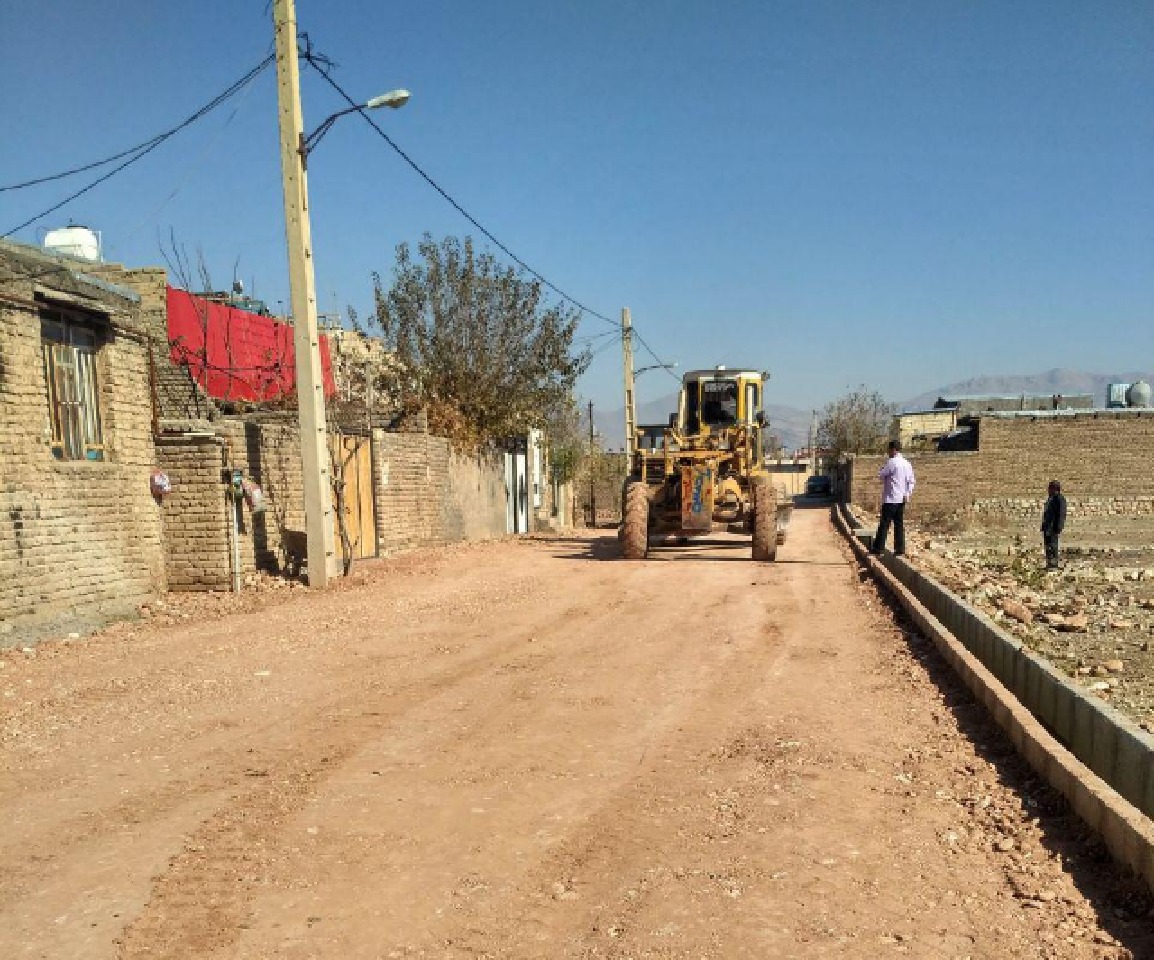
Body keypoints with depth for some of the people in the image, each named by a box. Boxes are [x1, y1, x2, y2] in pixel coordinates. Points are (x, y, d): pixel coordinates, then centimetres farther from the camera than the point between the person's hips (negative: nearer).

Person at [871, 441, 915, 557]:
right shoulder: (907, 463, 11)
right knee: (899, 524, 9)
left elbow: (880, 475, -7)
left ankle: (878, 548, -1)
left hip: (890, 499, -7)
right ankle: (900, 549, 8)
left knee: (884, 524, -3)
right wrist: (908, 493, 4)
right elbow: (911, 481, 10)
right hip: (901, 499, 7)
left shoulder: (892, 462, -13)